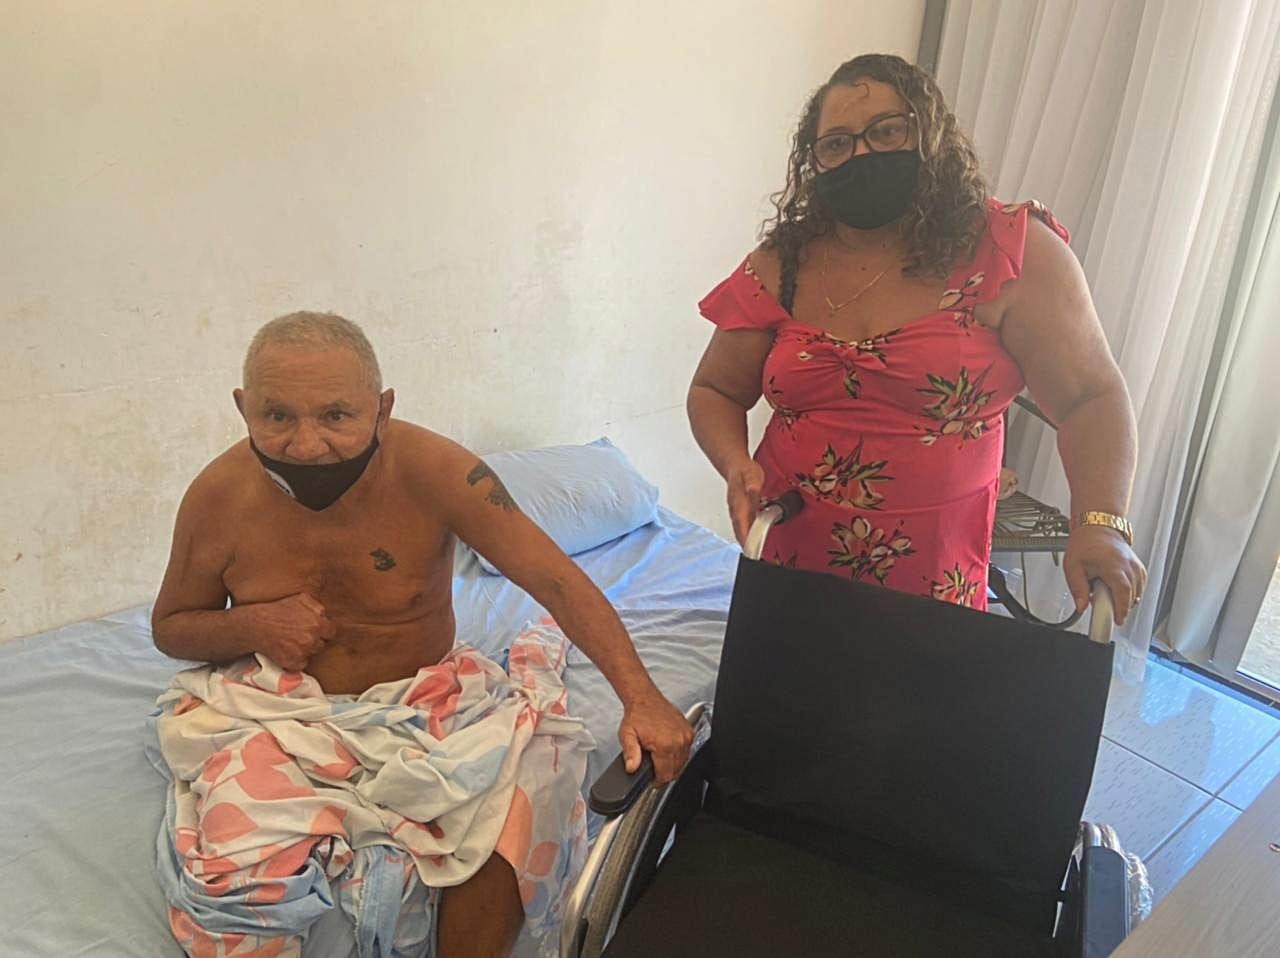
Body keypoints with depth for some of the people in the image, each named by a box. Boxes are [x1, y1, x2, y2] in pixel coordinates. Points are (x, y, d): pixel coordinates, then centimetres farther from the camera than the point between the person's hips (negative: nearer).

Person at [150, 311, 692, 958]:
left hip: (422, 703, -1)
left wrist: (641, 698, -33)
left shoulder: (434, 470, -17)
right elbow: (170, 628, 8)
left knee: (511, 792, -27)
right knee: (239, 853, -27)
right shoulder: (219, 497, -9)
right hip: (278, 716, 1)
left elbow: (556, 579, -22)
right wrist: (254, 624, -15)